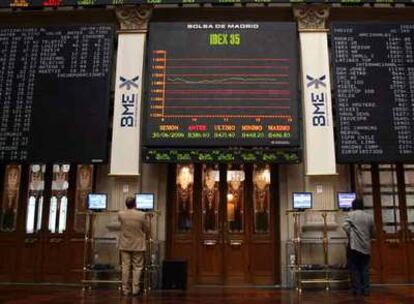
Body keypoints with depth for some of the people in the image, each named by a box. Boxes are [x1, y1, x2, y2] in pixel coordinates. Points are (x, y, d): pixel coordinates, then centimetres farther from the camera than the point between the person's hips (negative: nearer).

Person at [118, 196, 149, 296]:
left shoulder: (120, 214, -7)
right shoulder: (142, 215, -13)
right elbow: (146, 230, -2)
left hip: (125, 245, 2)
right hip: (138, 245, -2)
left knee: (125, 267, 7)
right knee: (137, 267, 6)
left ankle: (125, 289, 12)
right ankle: (135, 289, 7)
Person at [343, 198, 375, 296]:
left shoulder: (351, 215, -3)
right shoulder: (369, 217, 9)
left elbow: (346, 226, -17)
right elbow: (373, 232, 14)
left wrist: (350, 236, -3)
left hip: (354, 246, -4)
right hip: (366, 247, 4)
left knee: (355, 269, 3)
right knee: (365, 269, 10)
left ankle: (357, 290, 3)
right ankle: (365, 290, 9)